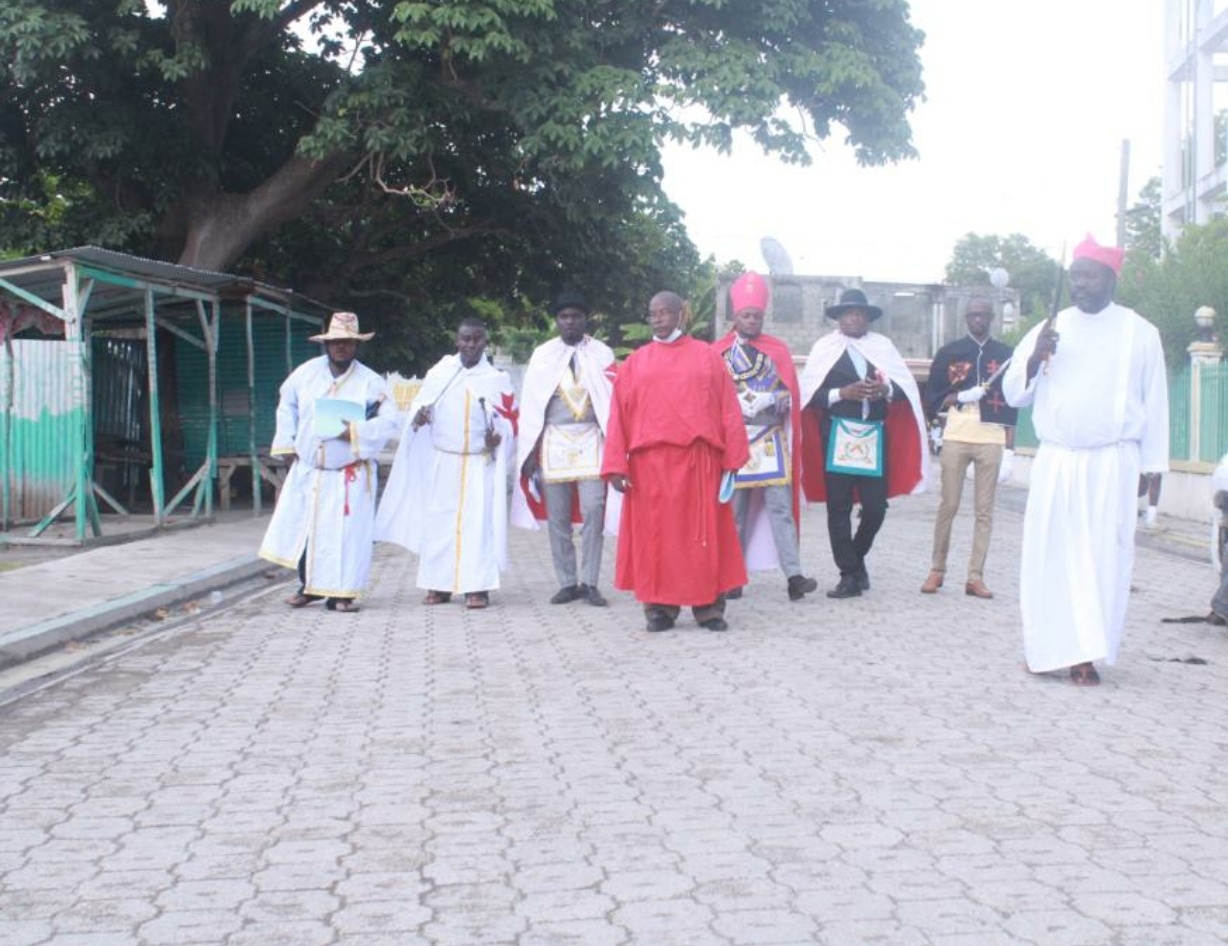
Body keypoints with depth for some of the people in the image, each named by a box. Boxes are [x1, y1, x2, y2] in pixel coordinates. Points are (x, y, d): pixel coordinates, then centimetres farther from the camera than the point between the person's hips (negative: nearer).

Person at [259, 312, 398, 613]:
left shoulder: (371, 382, -7)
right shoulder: (306, 373, 3)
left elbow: (389, 421, -13)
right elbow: (287, 405, 15)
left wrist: (356, 432, -26)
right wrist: (287, 444, 8)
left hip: (350, 472, -3)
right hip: (307, 468, 3)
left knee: (346, 532, -5)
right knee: (301, 528, 8)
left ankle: (340, 593, 5)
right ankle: (308, 586, 24)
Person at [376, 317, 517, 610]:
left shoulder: (497, 379, 2)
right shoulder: (438, 373, 7)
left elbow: (510, 420, 5)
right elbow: (419, 404, 13)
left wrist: (498, 437, -15)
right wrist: (418, 416, -9)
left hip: (480, 466, -2)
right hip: (441, 463, 2)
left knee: (477, 522, -7)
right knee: (438, 522, 2)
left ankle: (477, 587, -5)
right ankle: (439, 585, 8)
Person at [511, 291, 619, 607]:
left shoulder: (602, 354, 4)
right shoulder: (542, 355, 7)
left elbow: (613, 400, 0)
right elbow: (530, 404, 6)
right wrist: (530, 450, 1)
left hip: (591, 441, -1)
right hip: (553, 441, 1)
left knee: (592, 510, -10)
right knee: (558, 515, 3)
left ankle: (590, 583, -2)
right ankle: (567, 583, 11)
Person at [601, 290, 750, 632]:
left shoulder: (707, 356, 8)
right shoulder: (636, 362, 10)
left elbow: (728, 409, 4)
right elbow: (619, 415, 5)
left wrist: (732, 459, -3)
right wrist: (616, 466, -4)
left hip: (699, 461, -1)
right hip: (650, 462, 1)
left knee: (704, 533, 1)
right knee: (655, 534, 2)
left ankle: (708, 606, 8)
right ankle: (660, 606, 8)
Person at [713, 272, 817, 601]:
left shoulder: (778, 351, 9)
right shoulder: (718, 353, 5)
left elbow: (788, 397, 5)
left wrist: (759, 401, -12)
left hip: (771, 441, 0)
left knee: (781, 508, -7)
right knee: (734, 511, 3)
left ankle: (793, 576, -13)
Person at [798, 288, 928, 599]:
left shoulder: (883, 346, 10)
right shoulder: (825, 348, 3)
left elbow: (906, 389, 8)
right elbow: (809, 394, -2)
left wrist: (885, 390, -12)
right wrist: (842, 393, -15)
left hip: (874, 437, 2)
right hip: (837, 436, -2)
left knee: (875, 507, 0)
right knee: (839, 508, -2)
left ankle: (857, 557, 26)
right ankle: (849, 574, 6)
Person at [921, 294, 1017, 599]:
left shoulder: (1005, 354, 8)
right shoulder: (949, 352, 6)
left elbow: (1010, 408, 7)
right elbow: (933, 400, 7)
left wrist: (1009, 451, 1)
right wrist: (961, 396, -12)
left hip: (992, 441, 0)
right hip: (956, 438, 0)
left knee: (985, 510, 0)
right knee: (948, 506, 2)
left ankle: (975, 577, 3)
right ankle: (937, 570, 12)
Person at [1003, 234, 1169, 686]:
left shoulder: (1139, 333, 3)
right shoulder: (1049, 330, 9)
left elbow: (1155, 403, 6)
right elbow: (1014, 394, 8)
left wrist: (1153, 466, 5)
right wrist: (1036, 356, -11)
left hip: (1112, 463, -2)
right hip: (1055, 462, 2)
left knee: (1103, 557, -3)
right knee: (1049, 555, -2)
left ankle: (1086, 654, 1)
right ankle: (1048, 648, 6)